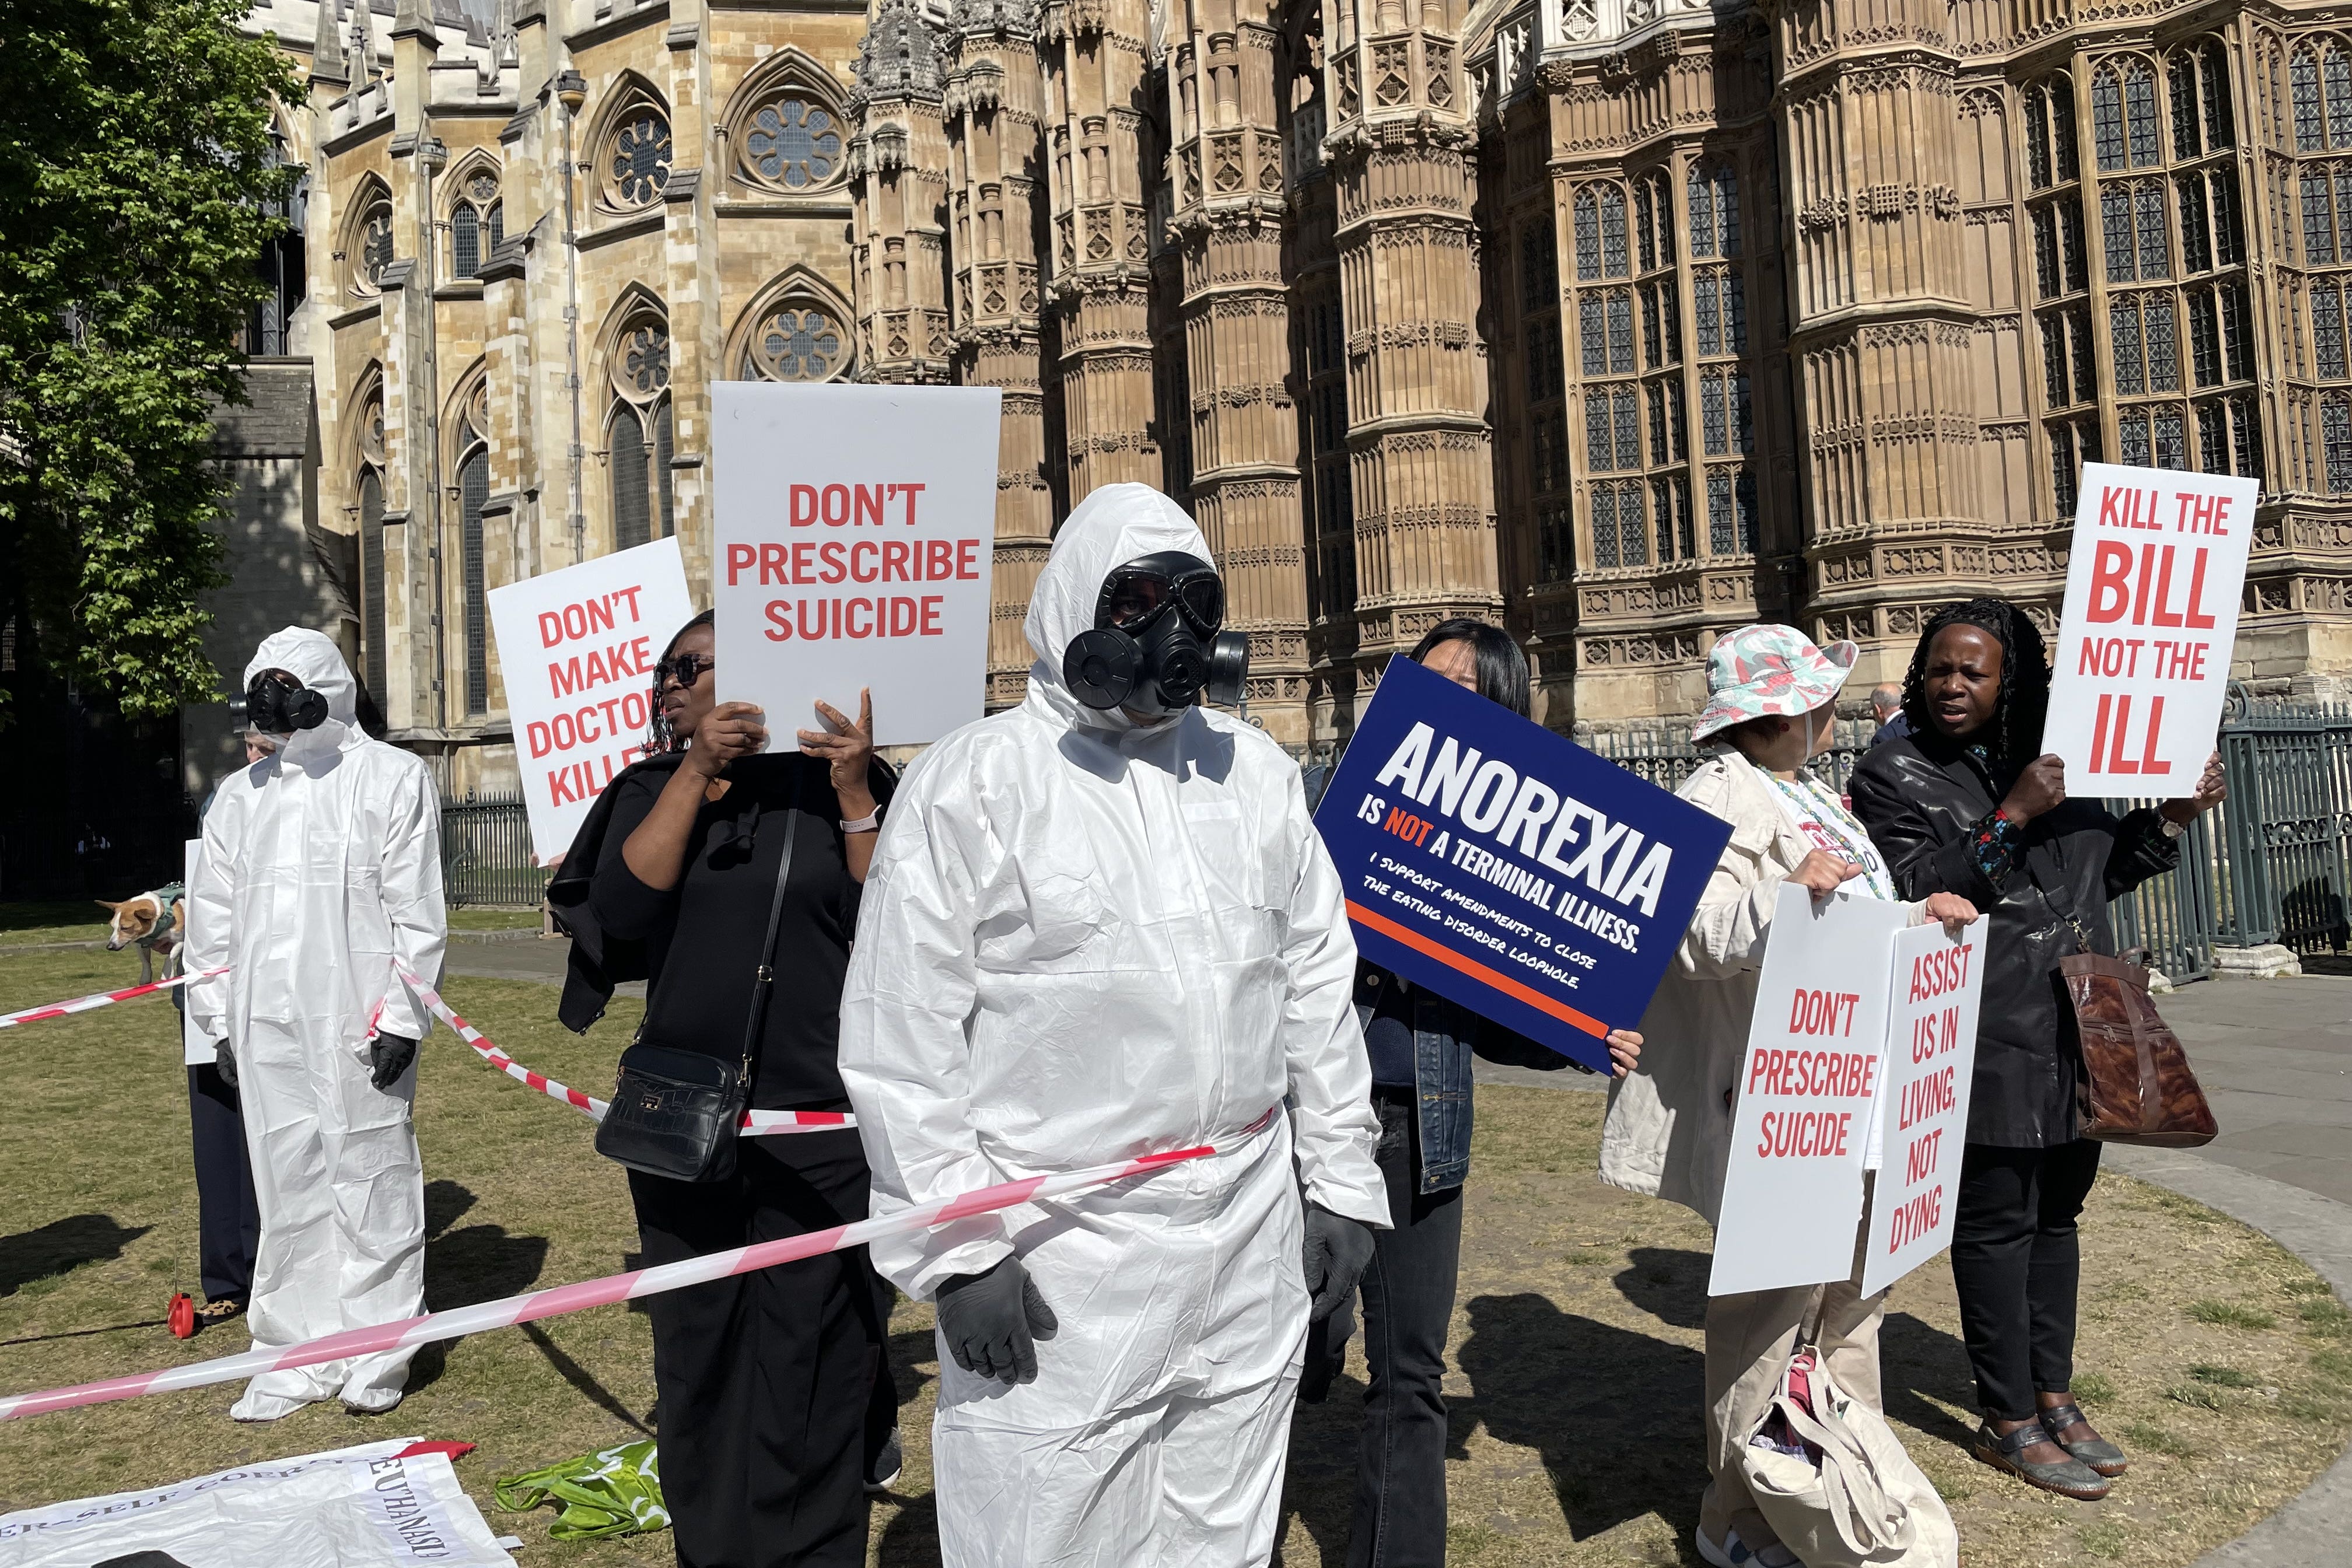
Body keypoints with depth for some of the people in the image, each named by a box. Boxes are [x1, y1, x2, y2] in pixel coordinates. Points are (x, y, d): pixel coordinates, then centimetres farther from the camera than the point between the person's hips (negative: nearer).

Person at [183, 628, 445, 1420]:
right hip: (265, 1024, 4)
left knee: (370, 1177, 2)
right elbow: (213, 915, 16)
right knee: (288, 1187, 8)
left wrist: (403, 1015, -9)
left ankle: (378, 1349, 14)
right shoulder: (241, 794, 14)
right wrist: (219, 1022, 11)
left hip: (358, 1020, -4)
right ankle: (302, 1352, 19)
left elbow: (417, 909, -4)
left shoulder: (395, 777, 0)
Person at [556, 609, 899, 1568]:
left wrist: (854, 792, -16)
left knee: (809, 1356, 2)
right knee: (697, 1347, 13)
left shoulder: (844, 784, -1)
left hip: (820, 1119, -3)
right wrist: (696, 771, -15)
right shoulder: (651, 790, 7)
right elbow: (622, 909, -11)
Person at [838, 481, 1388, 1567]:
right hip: (1057, 1257, -5)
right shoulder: (969, 785, -7)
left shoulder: (1258, 774, 9)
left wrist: (1342, 1181, 12)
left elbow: (1317, 985, 14)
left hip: (1251, 1233, 5)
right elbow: (902, 1040, -9)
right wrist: (957, 1252, -11)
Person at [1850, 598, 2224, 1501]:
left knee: (2055, 1214, 16)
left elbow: (2103, 874, 23)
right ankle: (2009, 1422, 15)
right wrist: (2011, 819, -21)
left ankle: (2053, 1396, 31)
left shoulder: (2050, 764, 12)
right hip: (1990, 1045, -7)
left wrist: (2175, 816, 10)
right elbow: (1916, 897, -18)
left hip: (2073, 1037, 7)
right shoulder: (1895, 776, -7)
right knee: (1996, 1223, 1)